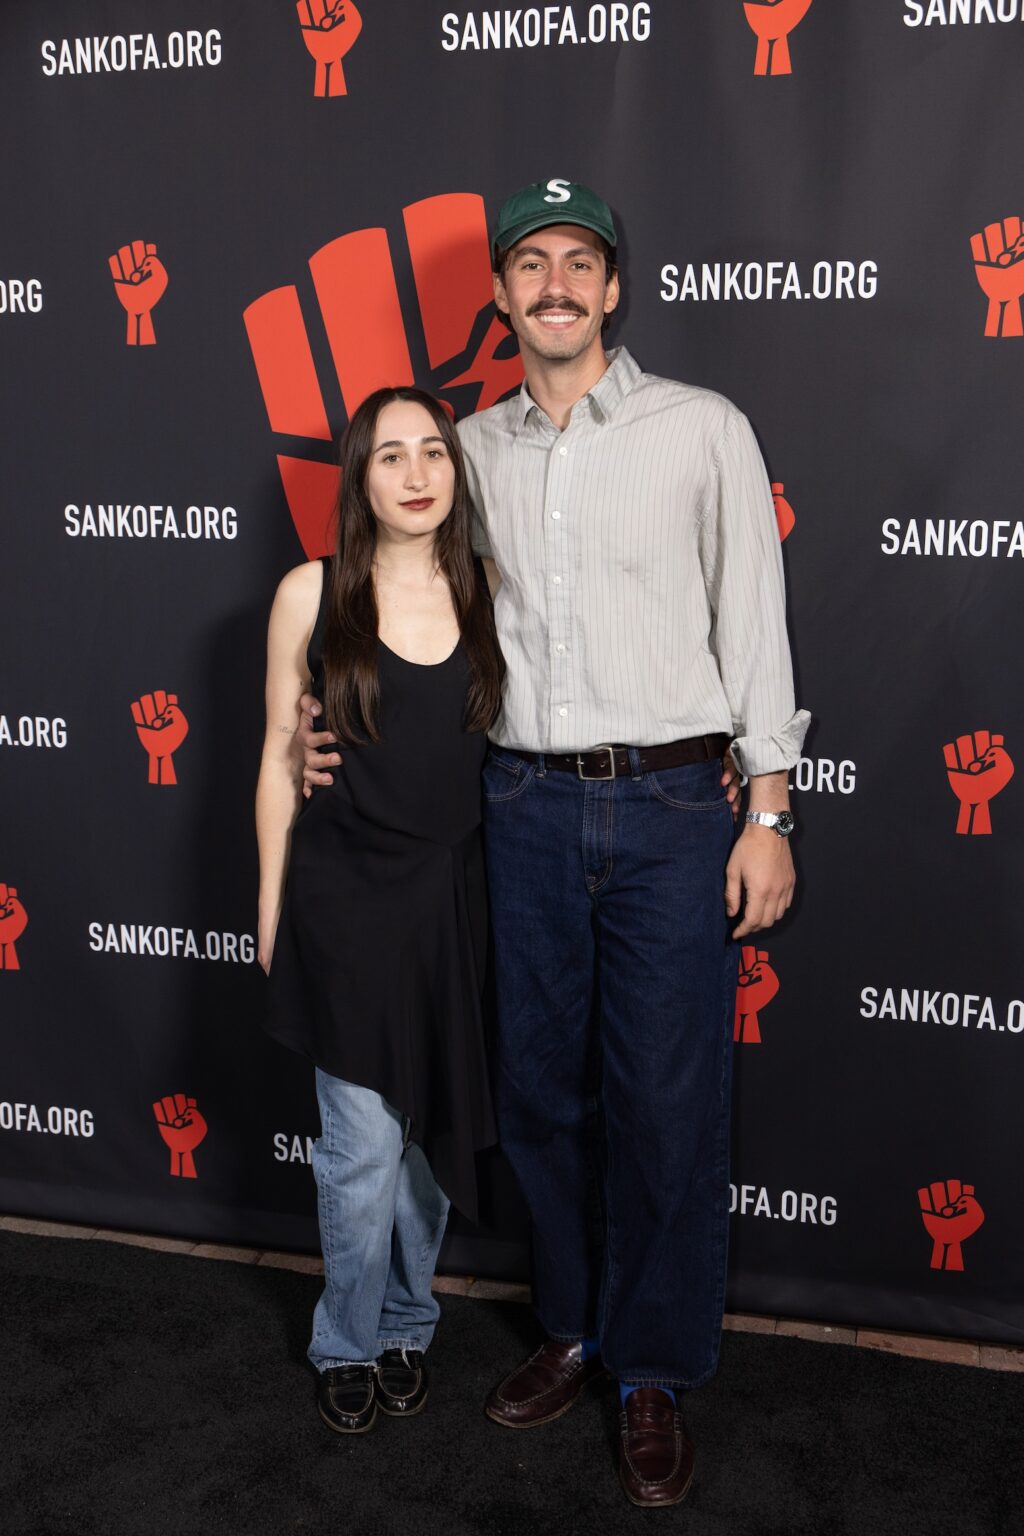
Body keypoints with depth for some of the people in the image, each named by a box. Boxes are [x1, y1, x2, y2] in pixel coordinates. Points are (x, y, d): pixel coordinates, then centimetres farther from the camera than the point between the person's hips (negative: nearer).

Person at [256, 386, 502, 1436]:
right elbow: (280, 758, 1)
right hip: (346, 901, -2)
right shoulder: (311, 594, -5)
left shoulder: (487, 596, 1)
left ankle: (406, 1327, 34)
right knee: (364, 1148, 0)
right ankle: (348, 1344, 24)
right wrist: (272, 905, 3)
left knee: (434, 1134, 12)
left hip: (452, 899, 3)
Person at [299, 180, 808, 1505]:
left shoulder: (704, 430, -1)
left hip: (671, 808, -3)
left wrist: (768, 815, -4)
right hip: (524, 806, 4)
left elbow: (755, 625, -1)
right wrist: (331, 708, 7)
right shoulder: (472, 449, 9)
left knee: (664, 1101, 2)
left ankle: (656, 1376, 19)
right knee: (540, 1087, 11)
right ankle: (574, 1330, 31)